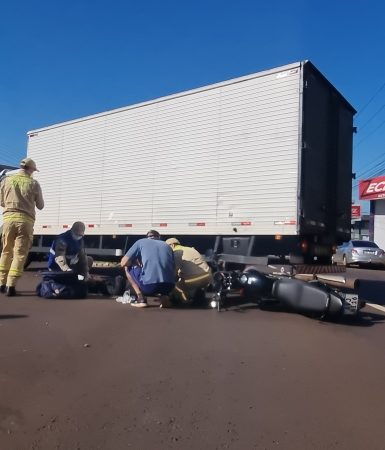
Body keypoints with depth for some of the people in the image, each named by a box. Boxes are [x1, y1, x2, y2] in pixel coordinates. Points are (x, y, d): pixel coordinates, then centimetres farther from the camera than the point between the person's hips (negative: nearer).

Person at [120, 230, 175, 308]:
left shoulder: (141, 242, 16)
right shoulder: (167, 245, 27)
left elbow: (123, 263, 10)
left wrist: (136, 263, 30)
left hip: (149, 286, -4)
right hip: (169, 287, 4)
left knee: (128, 268, 22)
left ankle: (141, 299, 8)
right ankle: (164, 295, 11)